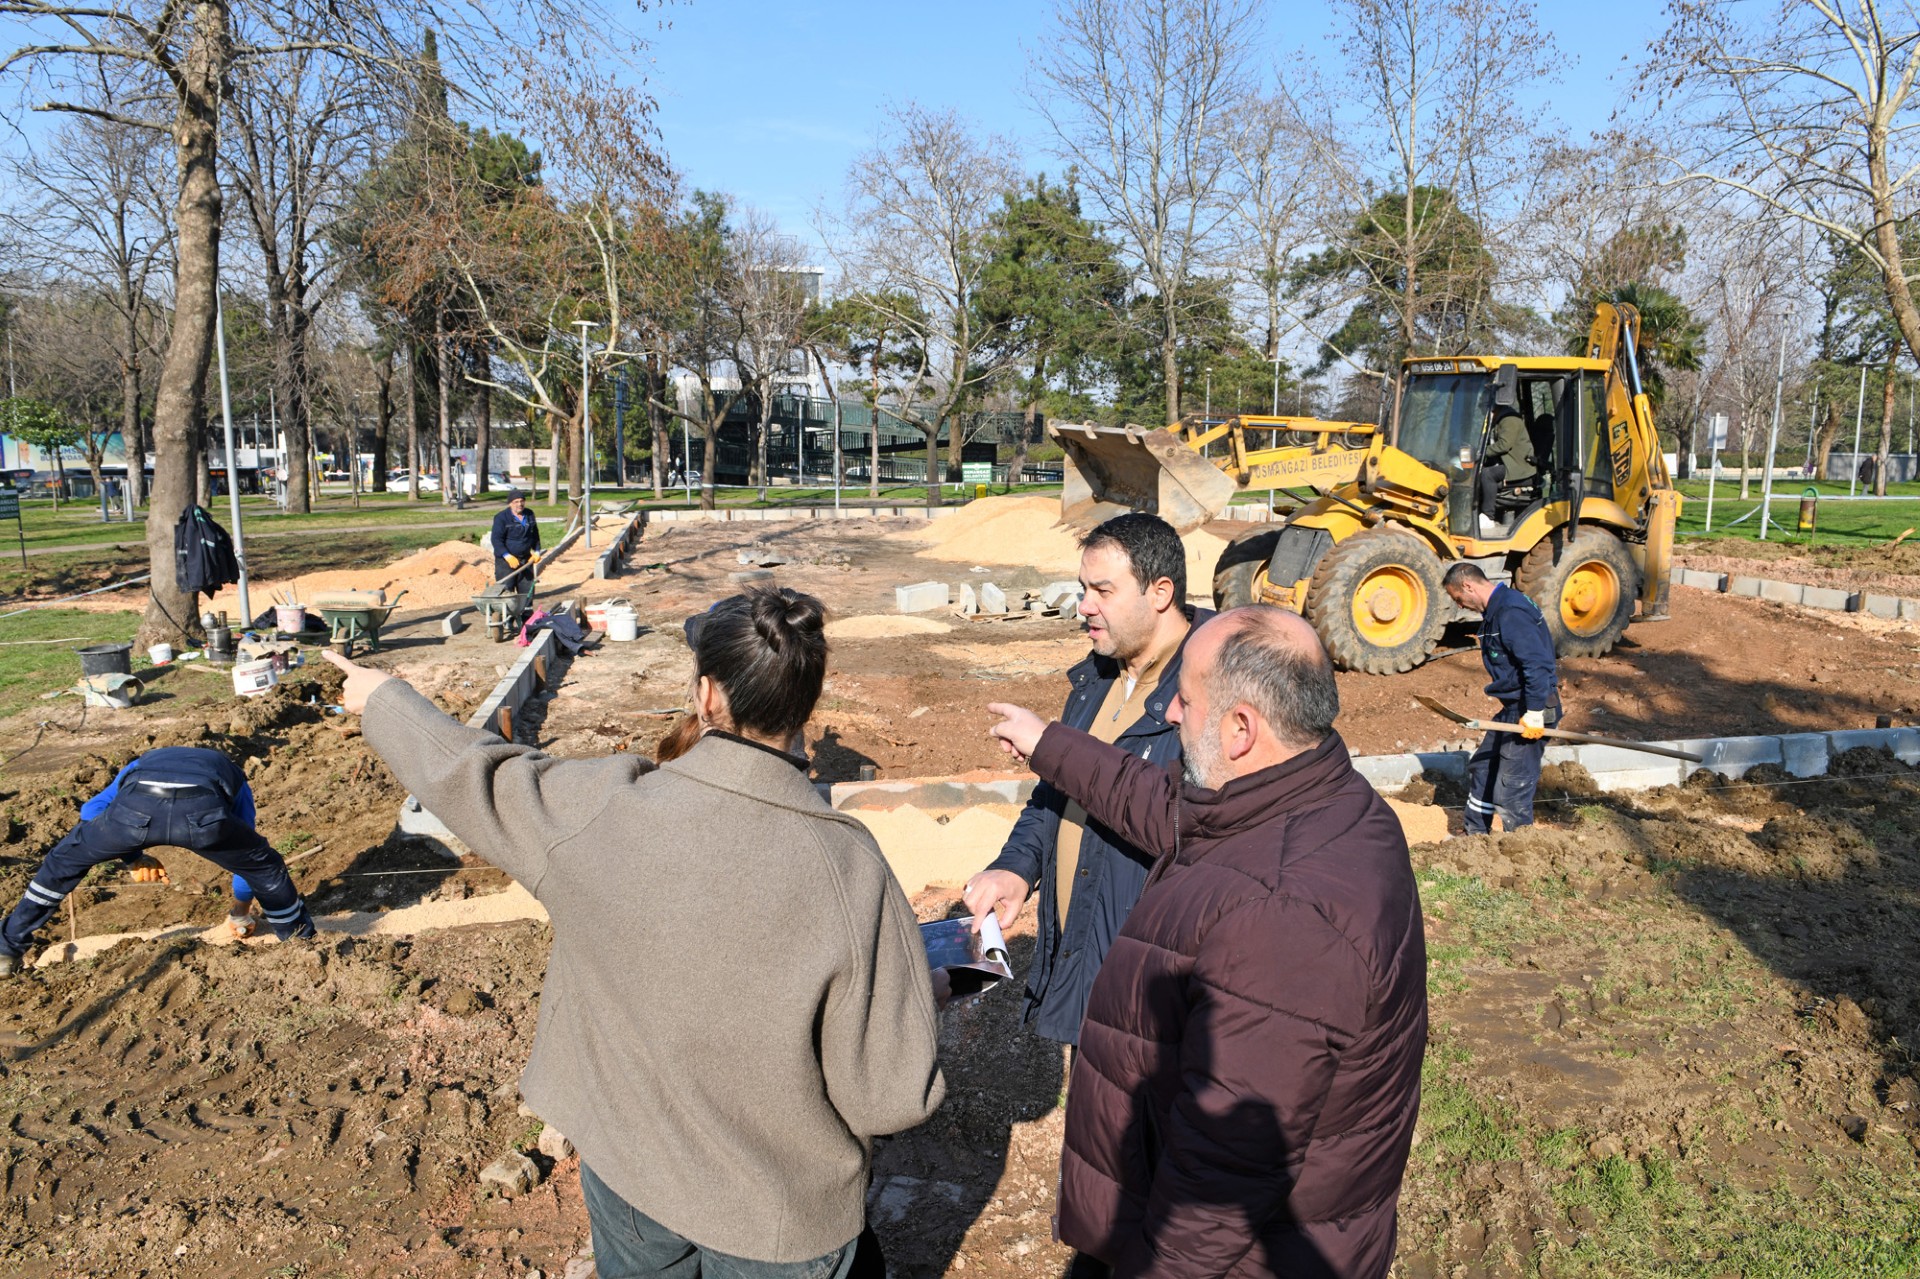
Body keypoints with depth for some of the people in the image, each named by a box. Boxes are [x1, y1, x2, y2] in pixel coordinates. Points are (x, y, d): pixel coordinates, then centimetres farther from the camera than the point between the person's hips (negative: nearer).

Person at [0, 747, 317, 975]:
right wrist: (241, 913, 60)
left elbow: (91, 810, 32)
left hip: (136, 806, 2)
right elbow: (246, 848, 48)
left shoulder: (143, 764, 47)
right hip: (203, 812, -1)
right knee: (266, 866, 25)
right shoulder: (232, 776, 45)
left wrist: (135, 857, 34)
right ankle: (303, 943, 32)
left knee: (63, 862, 31)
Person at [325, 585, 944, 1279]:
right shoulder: (850, 871, -29)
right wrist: (920, 987, -2)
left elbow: (467, 772, -3)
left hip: (625, 1170, 2)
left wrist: (383, 698, 17)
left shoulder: (597, 812, -23)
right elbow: (889, 1097, -23)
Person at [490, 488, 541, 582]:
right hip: (505, 560, -6)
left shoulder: (529, 515, 8)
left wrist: (536, 552, 10)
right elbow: (496, 539, -16)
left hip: (526, 559, 6)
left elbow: (535, 535, 20)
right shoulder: (501, 517, -11)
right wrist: (507, 556, -26)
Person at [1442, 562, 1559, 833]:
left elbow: (1537, 664, -28)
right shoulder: (1497, 609, 11)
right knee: (1481, 766, 23)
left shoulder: (1511, 613, -22)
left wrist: (1534, 713, -26)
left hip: (1529, 710, -11)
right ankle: (1475, 834, 39)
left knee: (1511, 790, -5)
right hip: (1512, 708, 11)